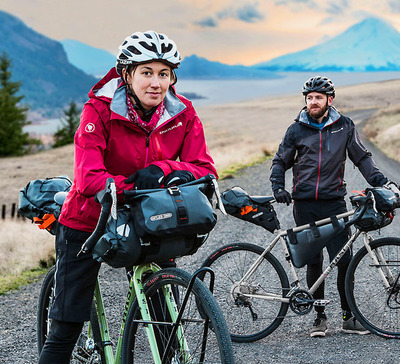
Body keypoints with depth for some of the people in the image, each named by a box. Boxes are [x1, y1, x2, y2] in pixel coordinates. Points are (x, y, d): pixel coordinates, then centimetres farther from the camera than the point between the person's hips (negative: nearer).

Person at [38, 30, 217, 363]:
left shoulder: (182, 113, -10)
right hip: (89, 222, -3)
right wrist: (135, 190, -43)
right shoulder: (100, 109, -21)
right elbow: (88, 179, -30)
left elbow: (205, 169, -16)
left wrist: (161, 170, -34)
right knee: (66, 329, 0)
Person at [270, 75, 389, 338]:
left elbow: (362, 157, 11)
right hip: (305, 205, 0)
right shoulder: (297, 130, 6)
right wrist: (278, 187, -1)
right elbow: (280, 162, 15)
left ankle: (349, 316, 7)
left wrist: (380, 181, -2)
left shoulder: (344, 126, 6)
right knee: (314, 262, 3)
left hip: (334, 202, 0)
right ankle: (320, 316, 14)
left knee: (345, 261, -6)